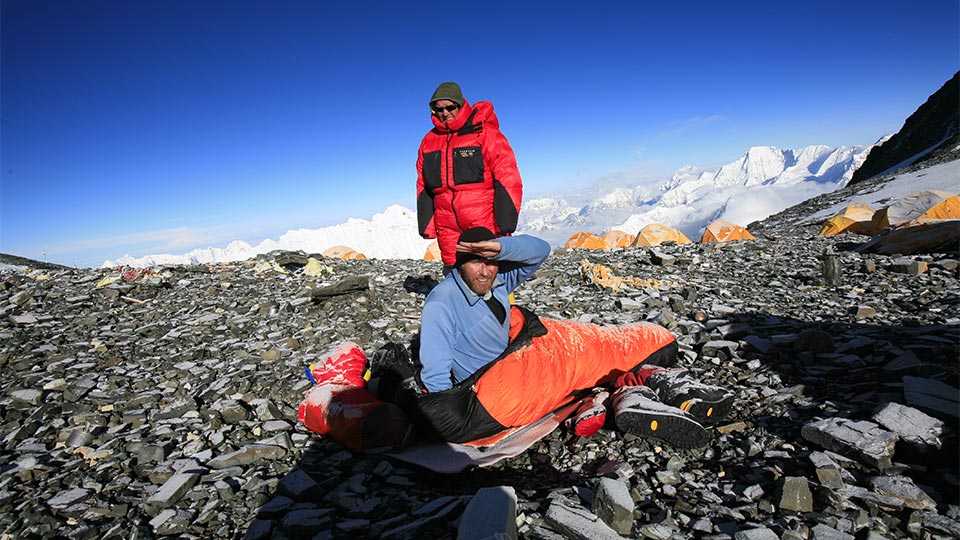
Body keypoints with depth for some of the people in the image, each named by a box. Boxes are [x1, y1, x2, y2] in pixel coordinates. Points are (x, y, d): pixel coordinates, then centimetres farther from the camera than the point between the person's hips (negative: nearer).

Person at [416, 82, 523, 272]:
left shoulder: (485, 134, -3)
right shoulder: (429, 141, 12)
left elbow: (508, 180, -7)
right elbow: (423, 188, 16)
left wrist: (504, 225, -12)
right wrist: (426, 225, 9)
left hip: (485, 227, -4)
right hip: (448, 231, 5)